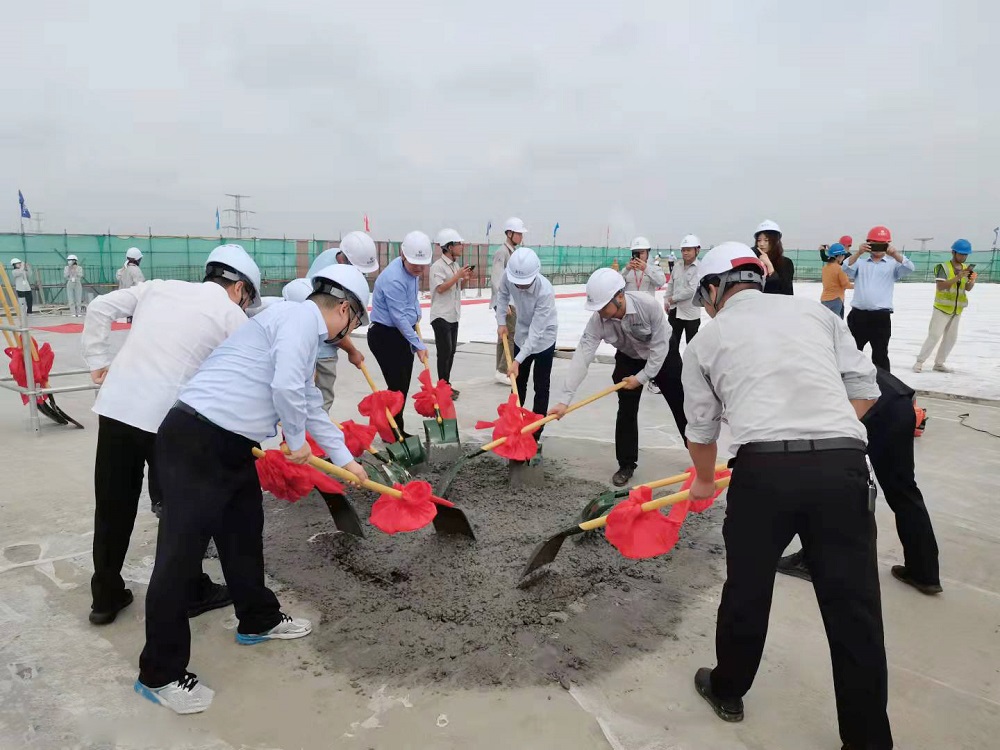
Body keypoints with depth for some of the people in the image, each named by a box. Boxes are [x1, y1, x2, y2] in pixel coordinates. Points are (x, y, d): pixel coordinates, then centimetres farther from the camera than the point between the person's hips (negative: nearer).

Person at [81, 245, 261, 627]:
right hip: (169, 418, -5)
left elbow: (100, 308, 15)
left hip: (115, 406, 6)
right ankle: (191, 592, 26)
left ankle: (105, 598, 31)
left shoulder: (160, 287, 16)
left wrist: (98, 363, 17)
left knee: (113, 506, 16)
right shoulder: (233, 316, 1)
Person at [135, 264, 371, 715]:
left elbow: (310, 404, 29)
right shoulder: (301, 317, -12)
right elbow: (287, 388, -25)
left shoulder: (306, 332, 20)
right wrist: (296, 442, -5)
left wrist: (345, 460, 36)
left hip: (233, 446, 11)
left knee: (244, 535, 21)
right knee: (181, 553, -1)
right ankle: (159, 675, 12)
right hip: (197, 441, -11)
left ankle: (258, 621, 41)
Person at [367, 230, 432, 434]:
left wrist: (416, 315, 11)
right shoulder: (393, 279, -26)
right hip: (385, 335, -9)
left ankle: (398, 431, 23)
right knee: (397, 386, -8)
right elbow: (399, 318, -25)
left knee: (403, 386, 12)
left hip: (404, 332, 9)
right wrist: (418, 345, -21)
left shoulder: (412, 269, 2)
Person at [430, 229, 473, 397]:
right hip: (441, 315, -8)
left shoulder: (456, 264, 11)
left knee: (451, 351, 13)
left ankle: (446, 383, 23)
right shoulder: (438, 266, -15)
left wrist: (464, 279, 0)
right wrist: (458, 275, -20)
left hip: (453, 315, 9)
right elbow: (440, 288, -22)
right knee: (444, 352, -5)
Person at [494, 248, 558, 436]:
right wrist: (501, 321, -3)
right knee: (518, 382, 18)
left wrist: (517, 360, -37)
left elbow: (536, 332, -36)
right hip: (521, 335, 5)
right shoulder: (509, 275, -23)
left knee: (541, 388, 1)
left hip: (543, 338, -5)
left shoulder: (545, 292, -37)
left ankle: (535, 432, 12)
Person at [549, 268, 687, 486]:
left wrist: (641, 377, -26)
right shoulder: (597, 320, -32)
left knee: (681, 406, 9)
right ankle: (627, 465, 13)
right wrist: (564, 399, -40)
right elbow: (582, 357, -35)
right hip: (628, 359, 2)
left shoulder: (649, 305, -38)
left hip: (661, 355, -2)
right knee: (626, 411, -3)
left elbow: (659, 346, -27)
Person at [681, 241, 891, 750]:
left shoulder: (708, 337, 15)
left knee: (746, 588, 18)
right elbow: (864, 388, 14)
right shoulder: (814, 311, 20)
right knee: (854, 605, 11)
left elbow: (701, 428, 22)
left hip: (765, 468, -2)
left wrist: (703, 482, 38)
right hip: (843, 464, 2)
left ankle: (727, 690, 39)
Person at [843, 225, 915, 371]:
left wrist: (895, 254, -25)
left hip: (881, 317, -1)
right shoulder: (860, 262, 10)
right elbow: (846, 269, -8)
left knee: (880, 356, 4)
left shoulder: (893, 264, 7)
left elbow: (909, 268, -10)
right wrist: (858, 253, -24)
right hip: (858, 315, 2)